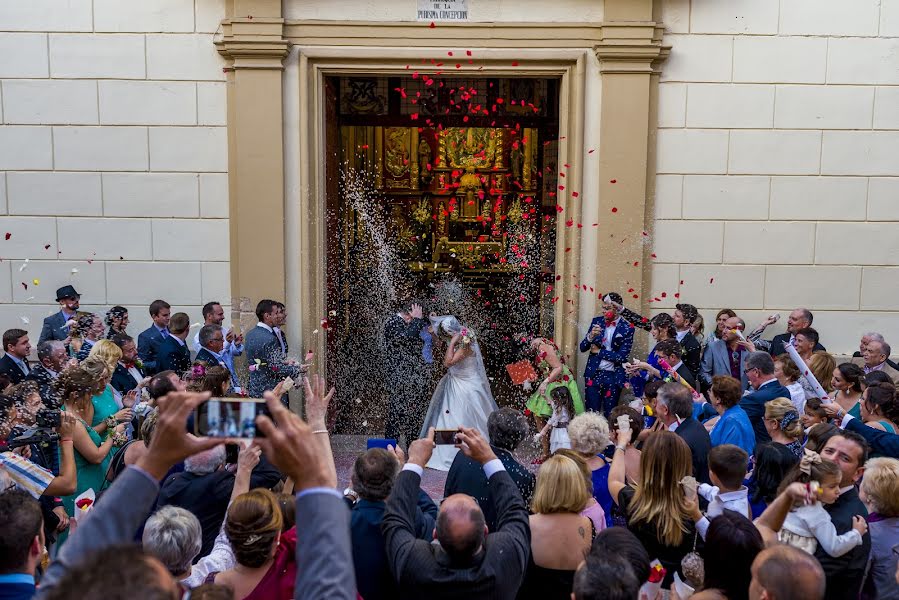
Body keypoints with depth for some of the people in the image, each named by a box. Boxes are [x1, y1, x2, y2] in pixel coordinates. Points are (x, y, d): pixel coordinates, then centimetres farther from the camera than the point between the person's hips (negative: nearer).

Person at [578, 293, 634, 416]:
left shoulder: (627, 329, -6)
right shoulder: (597, 321, 4)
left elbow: (622, 357, -12)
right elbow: (582, 348, 3)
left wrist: (599, 351, -6)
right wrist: (591, 336, -18)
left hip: (613, 377, -2)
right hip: (593, 374, 2)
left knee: (609, 414, 4)